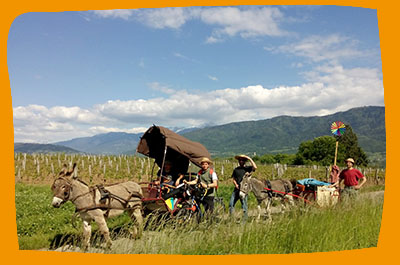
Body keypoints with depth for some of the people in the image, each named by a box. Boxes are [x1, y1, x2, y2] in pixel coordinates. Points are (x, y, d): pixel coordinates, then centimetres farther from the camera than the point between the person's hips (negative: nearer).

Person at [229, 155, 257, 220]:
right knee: (231, 204, 2)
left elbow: (255, 167, -17)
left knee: (244, 204, -1)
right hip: (236, 189, 4)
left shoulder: (247, 168, 1)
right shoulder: (236, 169, 13)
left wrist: (250, 159, -13)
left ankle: (245, 219, 8)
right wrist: (235, 184, 0)